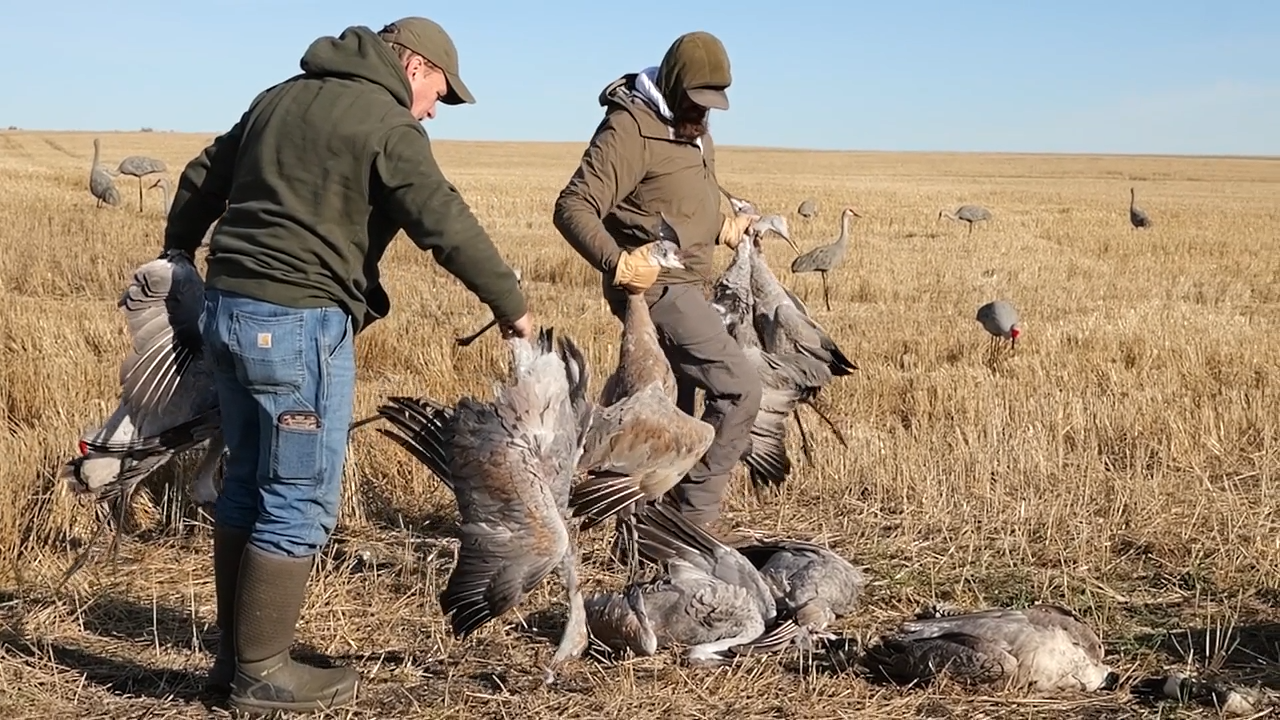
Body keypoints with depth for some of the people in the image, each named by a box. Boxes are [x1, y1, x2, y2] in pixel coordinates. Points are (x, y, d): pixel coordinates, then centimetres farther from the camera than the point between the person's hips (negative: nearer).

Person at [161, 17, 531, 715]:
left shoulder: (280, 97, 18)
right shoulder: (387, 125, -7)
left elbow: (202, 178, 25)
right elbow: (447, 225, -13)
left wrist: (175, 259, 36)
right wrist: (512, 306, -5)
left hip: (226, 308, 9)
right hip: (296, 321, -9)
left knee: (248, 484, 16)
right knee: (299, 502, 0)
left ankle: (231, 653, 25)